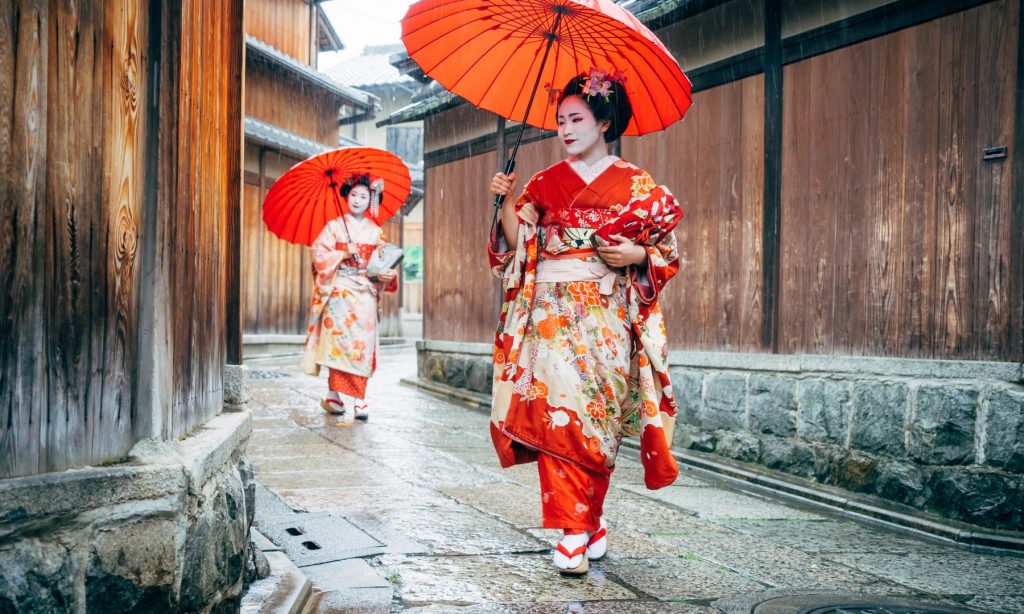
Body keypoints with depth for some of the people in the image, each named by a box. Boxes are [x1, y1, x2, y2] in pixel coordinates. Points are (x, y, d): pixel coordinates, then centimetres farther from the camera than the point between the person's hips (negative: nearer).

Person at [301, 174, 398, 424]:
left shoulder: (376, 232, 12)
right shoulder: (334, 226, 5)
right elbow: (319, 254, -3)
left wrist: (388, 274, -12)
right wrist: (344, 254, -15)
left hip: (365, 294, 3)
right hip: (339, 293, -3)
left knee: (363, 344, -2)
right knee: (340, 340, -12)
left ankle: (357, 401, 3)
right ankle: (335, 397, -9)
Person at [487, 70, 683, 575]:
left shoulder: (639, 186, 7)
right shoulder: (545, 183, 12)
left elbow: (668, 253, 9)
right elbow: (516, 244, 5)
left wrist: (638, 255, -10)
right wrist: (505, 202, -10)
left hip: (607, 317, -1)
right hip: (551, 313, 1)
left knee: (594, 416, -3)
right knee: (556, 408, -11)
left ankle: (582, 526, 11)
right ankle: (581, 527, -5)